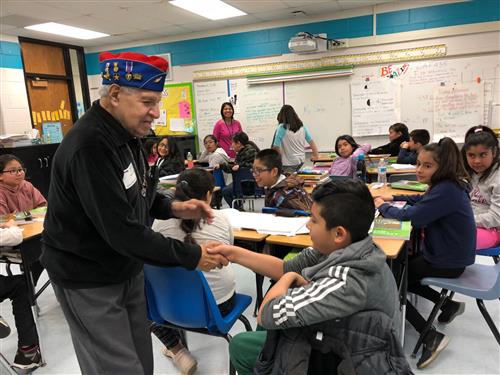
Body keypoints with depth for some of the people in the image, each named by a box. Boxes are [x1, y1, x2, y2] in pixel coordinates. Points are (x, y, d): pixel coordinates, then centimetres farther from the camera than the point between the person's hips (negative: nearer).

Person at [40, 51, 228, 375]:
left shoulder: (125, 134, 4)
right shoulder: (89, 147, -28)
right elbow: (122, 230, -30)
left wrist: (174, 208, -4)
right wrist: (191, 256, -24)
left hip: (126, 268, 9)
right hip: (89, 279, -8)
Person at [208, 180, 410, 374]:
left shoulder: (348, 282, -38)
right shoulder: (338, 250, -14)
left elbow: (267, 315, -33)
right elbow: (287, 269, -1)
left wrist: (287, 279, -14)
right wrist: (235, 253, -4)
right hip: (332, 346, 7)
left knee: (243, 347, 3)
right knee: (240, 345, 15)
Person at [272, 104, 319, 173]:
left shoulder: (282, 128, -12)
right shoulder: (301, 126, 3)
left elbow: (276, 147, -13)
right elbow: (311, 142, 6)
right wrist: (316, 155, 15)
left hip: (289, 163, -5)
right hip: (301, 160, 6)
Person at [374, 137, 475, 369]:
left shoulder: (447, 191, -28)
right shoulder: (445, 185, 1)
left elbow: (409, 216, -30)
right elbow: (421, 200, 20)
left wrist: (383, 206, -13)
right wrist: (392, 198, 8)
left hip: (448, 263, -9)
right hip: (445, 253, 9)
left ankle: (432, 337, -1)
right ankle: (449, 305, 26)